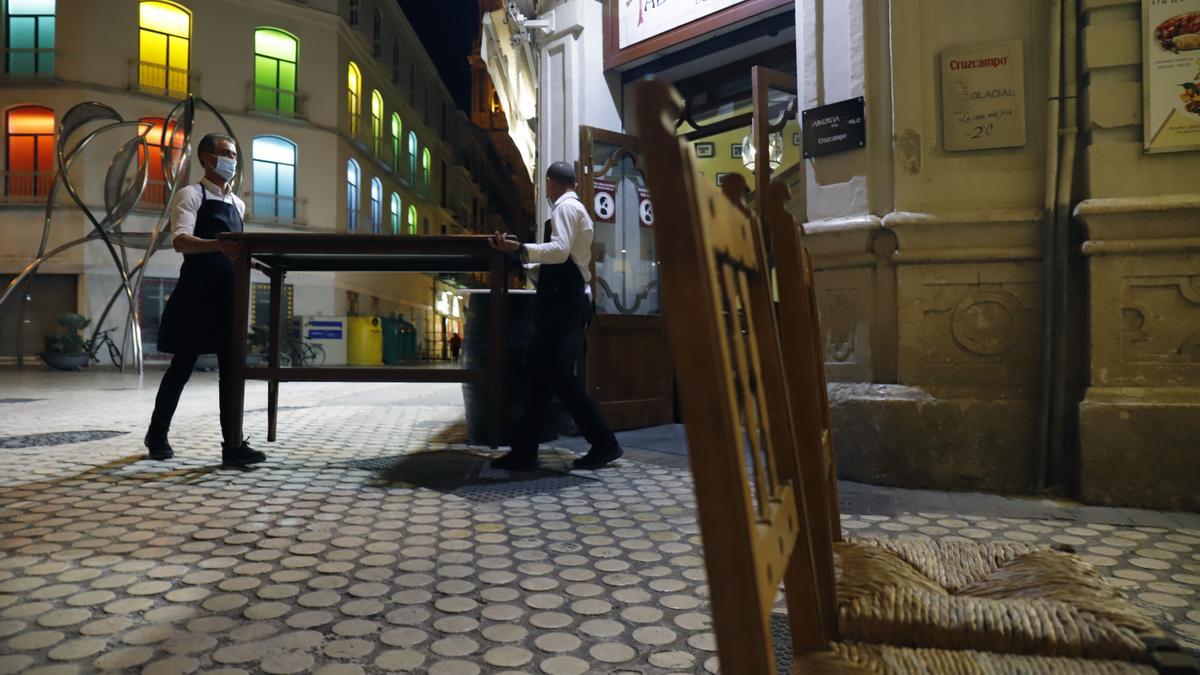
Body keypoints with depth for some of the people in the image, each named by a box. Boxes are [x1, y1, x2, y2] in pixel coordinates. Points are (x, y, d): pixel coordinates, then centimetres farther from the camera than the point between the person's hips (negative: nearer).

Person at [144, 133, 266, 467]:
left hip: (228, 293, 6)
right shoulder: (190, 194, -4)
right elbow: (180, 240, -21)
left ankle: (232, 445, -1)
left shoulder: (238, 203, 17)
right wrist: (218, 245, -36)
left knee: (231, 367, -1)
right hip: (196, 293, -6)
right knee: (182, 365, 4)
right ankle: (157, 435, 23)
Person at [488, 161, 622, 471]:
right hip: (567, 299, 11)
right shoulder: (575, 207, 24)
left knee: (559, 375, -9)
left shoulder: (565, 207, -8)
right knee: (540, 372, 7)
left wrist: (520, 249, -37)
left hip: (564, 301, -11)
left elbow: (560, 249, -25)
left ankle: (604, 443, -1)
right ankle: (524, 450, 8)